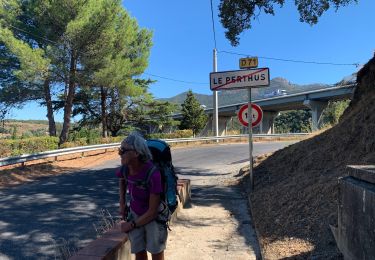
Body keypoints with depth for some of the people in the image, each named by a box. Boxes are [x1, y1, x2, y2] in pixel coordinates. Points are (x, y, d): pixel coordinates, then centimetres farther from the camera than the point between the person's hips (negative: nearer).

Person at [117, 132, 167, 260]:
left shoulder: (153, 174, -33)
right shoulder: (126, 168, -16)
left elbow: (152, 211, -24)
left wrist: (131, 225, -14)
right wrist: (122, 203, 7)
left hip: (154, 217, -5)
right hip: (135, 214, 5)